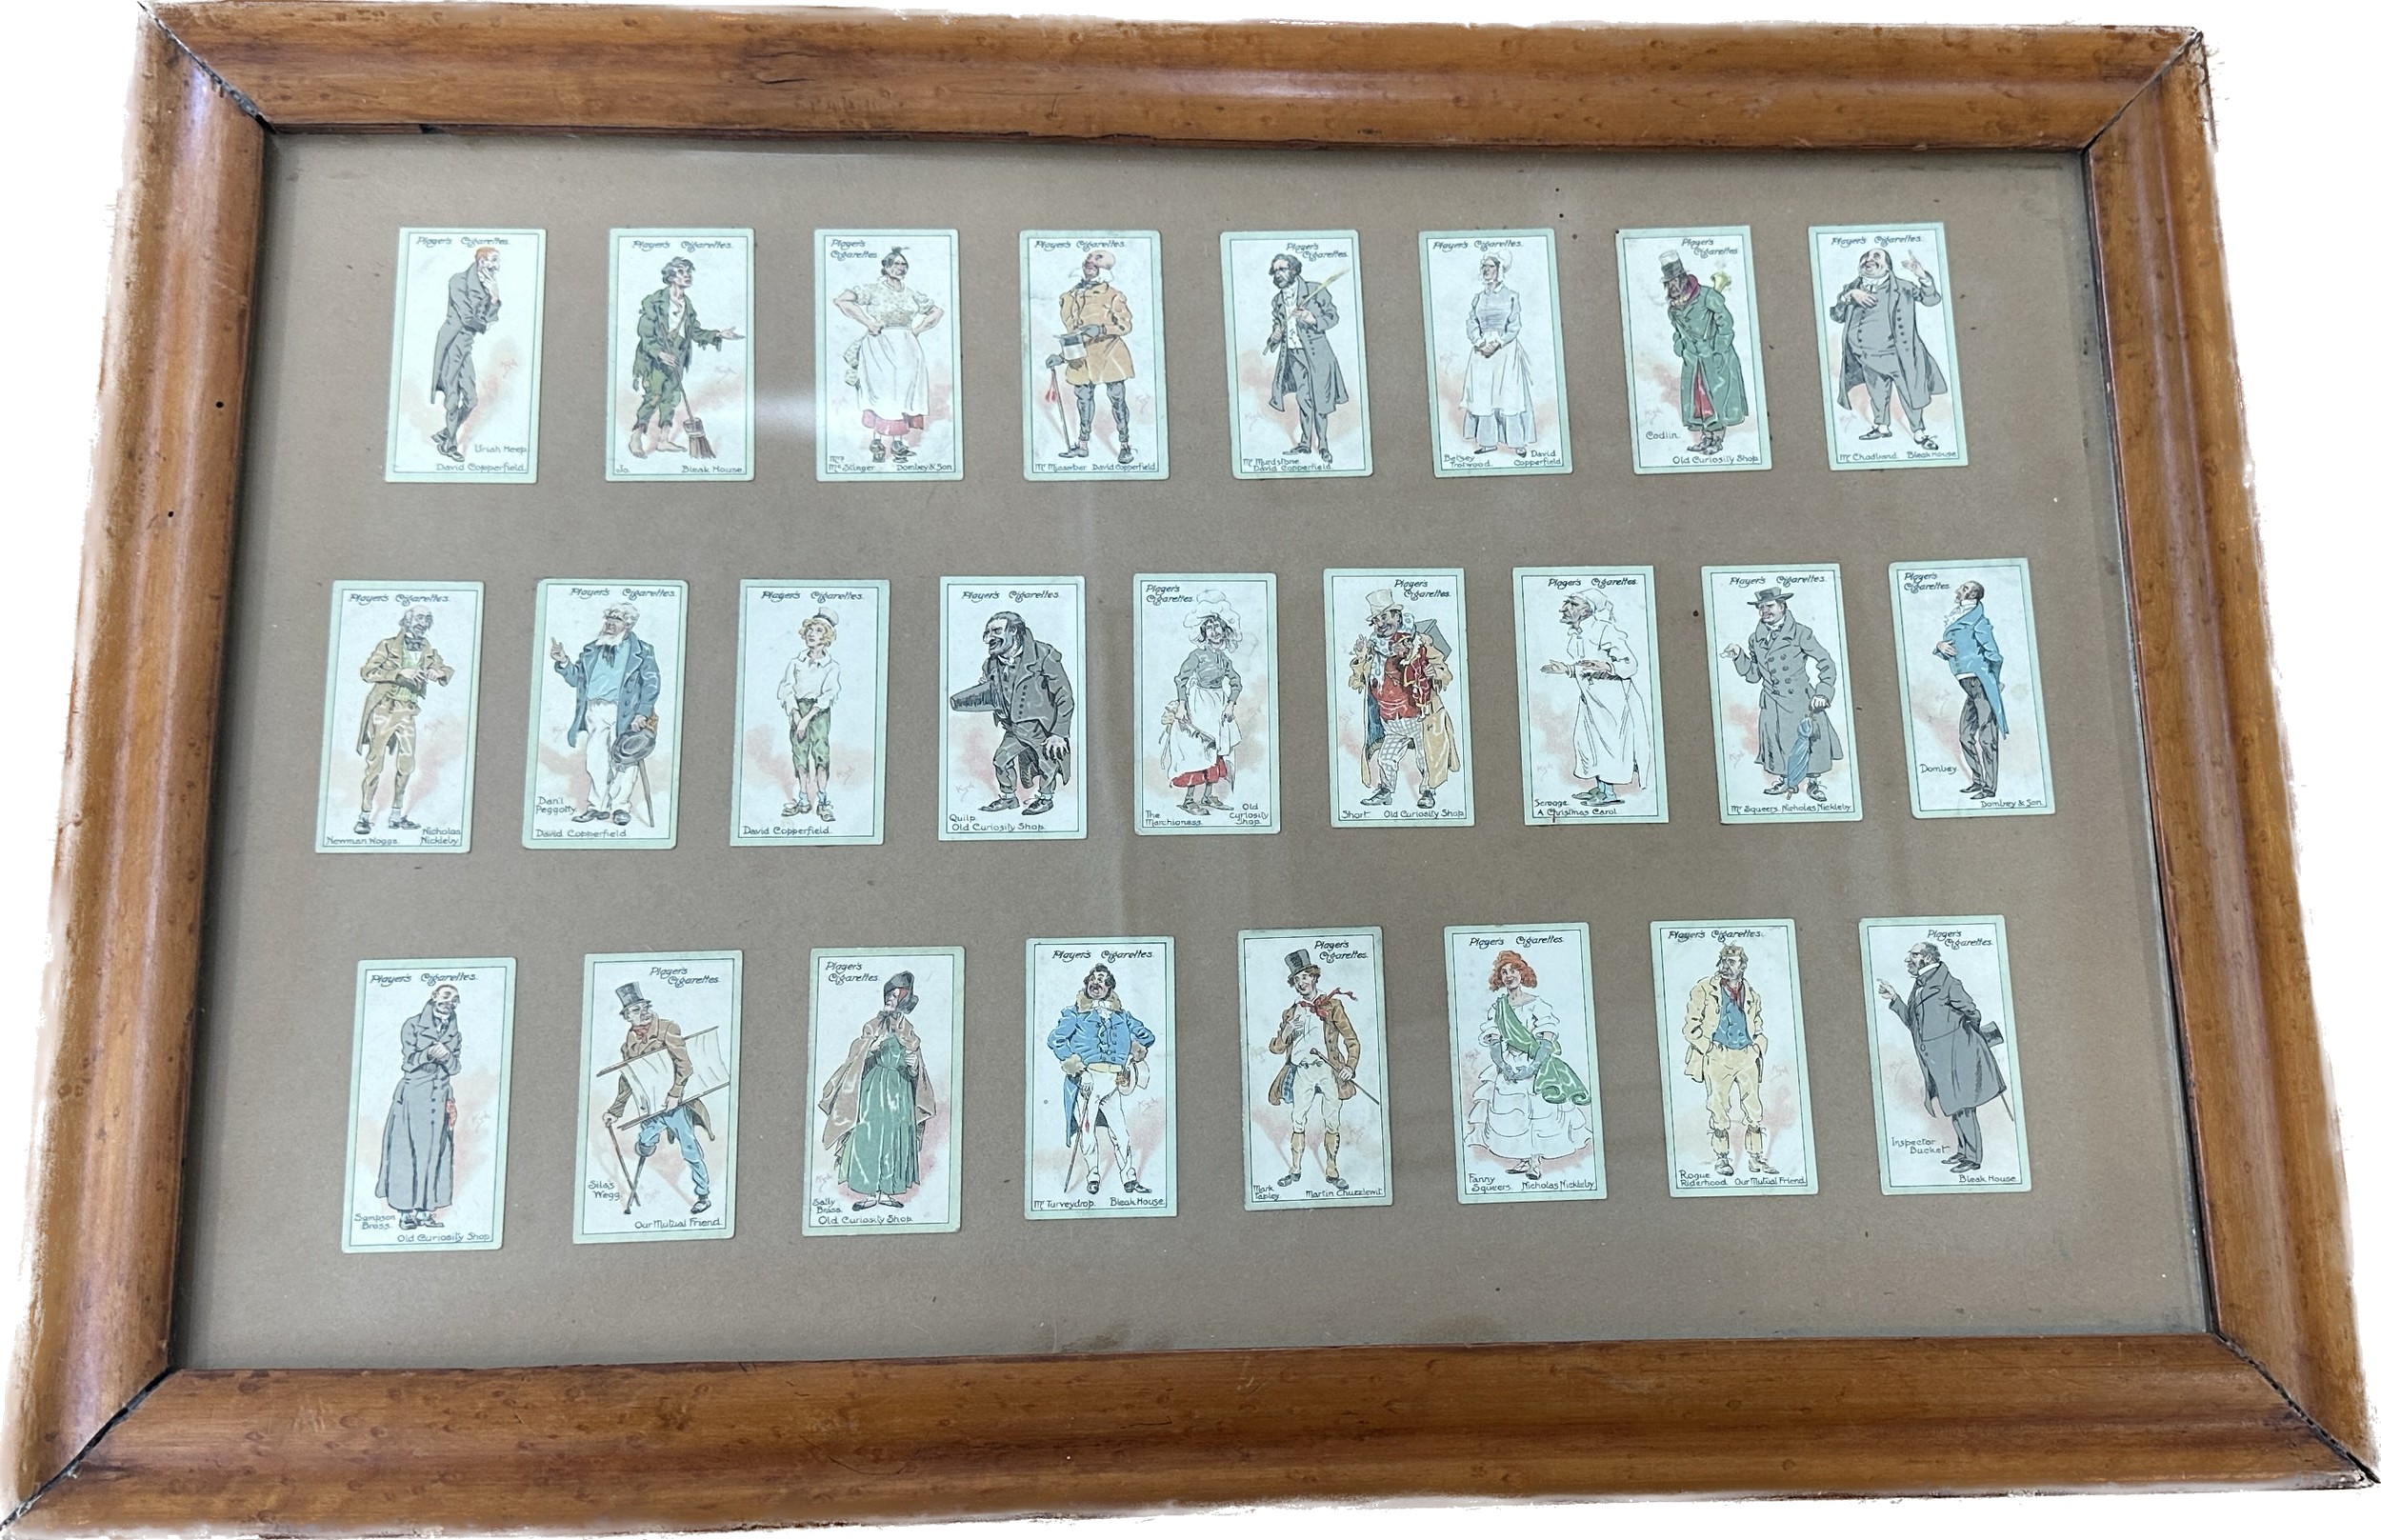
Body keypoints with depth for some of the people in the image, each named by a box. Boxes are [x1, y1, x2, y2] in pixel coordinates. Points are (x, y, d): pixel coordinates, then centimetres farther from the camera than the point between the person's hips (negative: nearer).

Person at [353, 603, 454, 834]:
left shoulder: (429, 653, 9)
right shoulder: (387, 646, -5)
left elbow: (448, 672, 10)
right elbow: (367, 671, -14)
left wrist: (438, 672, -12)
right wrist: (398, 673, -25)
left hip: (407, 713, 5)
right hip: (384, 710, -5)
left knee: (407, 765, 5)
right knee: (375, 762, -4)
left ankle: (396, 815, 16)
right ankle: (365, 815, 1)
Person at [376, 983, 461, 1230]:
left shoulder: (455, 1033, 16)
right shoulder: (413, 1025, 4)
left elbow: (456, 1067, 8)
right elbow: (408, 1061, -3)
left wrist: (447, 1057, -12)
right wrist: (428, 1054, -21)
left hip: (440, 1096, 4)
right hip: (412, 1093, -4)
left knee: (434, 1152, 0)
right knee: (406, 1151, -6)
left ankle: (425, 1210, 2)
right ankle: (405, 1211, -4)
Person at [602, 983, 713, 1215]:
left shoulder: (667, 1029, -8)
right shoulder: (628, 1044, 9)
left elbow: (685, 1065, -15)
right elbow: (626, 1082, 18)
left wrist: (674, 1094, -24)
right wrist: (615, 1111, 14)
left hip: (674, 1102, -4)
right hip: (649, 1107, 4)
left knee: (690, 1151, -1)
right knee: (643, 1148, 4)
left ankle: (704, 1196, 9)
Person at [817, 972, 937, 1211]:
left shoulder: (909, 1032, 10)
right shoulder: (872, 1026, 3)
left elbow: (916, 1073, 12)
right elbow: (857, 1060, -3)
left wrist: (914, 1065, -11)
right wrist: (871, 1047, -21)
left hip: (900, 1091, 3)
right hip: (874, 1088, -3)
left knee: (896, 1141, 1)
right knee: (869, 1137, -8)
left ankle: (886, 1191, 8)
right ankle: (869, 1193, -3)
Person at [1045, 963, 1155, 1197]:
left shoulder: (1121, 1015, 22)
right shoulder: (1074, 1013, 12)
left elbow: (1148, 1035, 28)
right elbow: (1054, 1039, 1)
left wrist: (1137, 1046, 8)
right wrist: (1070, 1060, -11)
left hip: (1113, 1081, 2)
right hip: (1086, 1079, -2)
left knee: (1121, 1131, -2)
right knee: (1086, 1129, -4)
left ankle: (1130, 1180, 1)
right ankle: (1093, 1175, 9)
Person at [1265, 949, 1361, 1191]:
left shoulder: (1332, 1005, 9)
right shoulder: (1290, 1013, 17)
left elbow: (1352, 1040, 6)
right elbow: (1276, 1048, 13)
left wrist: (1350, 1066, -9)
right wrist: (1286, 1032, -7)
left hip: (1328, 1070, -2)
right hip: (1302, 1072, 2)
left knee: (1332, 1123, 0)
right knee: (1297, 1121, -3)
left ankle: (1331, 1171, 7)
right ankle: (1295, 1170, 5)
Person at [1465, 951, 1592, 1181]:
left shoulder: (1537, 1005, -6)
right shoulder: (1497, 1006, 6)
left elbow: (1547, 1042, -11)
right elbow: (1493, 1042, 3)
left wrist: (1532, 1067, -19)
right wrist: (1502, 1065, -12)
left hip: (1537, 1067, -4)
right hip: (1509, 1069, 4)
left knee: (1538, 1114, -8)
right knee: (1511, 1114, -1)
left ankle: (1538, 1162, 4)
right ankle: (1526, 1160, 12)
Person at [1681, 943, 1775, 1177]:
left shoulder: (1751, 994, 15)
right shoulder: (1704, 990, 1)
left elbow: (1758, 1027, 26)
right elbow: (1691, 1027, -2)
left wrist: (1759, 1047, 9)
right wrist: (1710, 1047, -11)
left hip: (1747, 1057, 4)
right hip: (1717, 1058, -4)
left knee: (1754, 1108, 1)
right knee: (1718, 1109, -2)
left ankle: (1756, 1157, 11)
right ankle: (1720, 1157, 8)